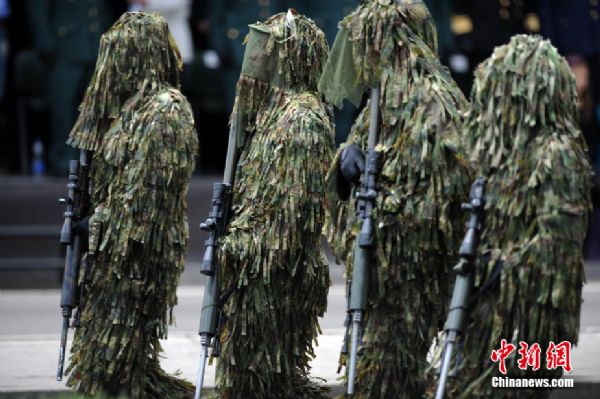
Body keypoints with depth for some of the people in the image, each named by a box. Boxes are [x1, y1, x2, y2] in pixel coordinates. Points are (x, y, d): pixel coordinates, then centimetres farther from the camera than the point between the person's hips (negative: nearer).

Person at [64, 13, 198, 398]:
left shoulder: (165, 110, -7)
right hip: (112, 241, 3)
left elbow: (152, 186, -8)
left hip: (140, 245, -3)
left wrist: (128, 237, -8)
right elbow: (104, 176, 6)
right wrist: (95, 225, 4)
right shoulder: (127, 103, 3)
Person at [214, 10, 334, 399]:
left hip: (276, 265, -10)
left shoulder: (303, 115, -15)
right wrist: (236, 239, 19)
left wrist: (269, 256, -20)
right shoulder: (271, 106, 15)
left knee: (262, 364, -5)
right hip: (254, 260, 10)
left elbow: (298, 199, -19)